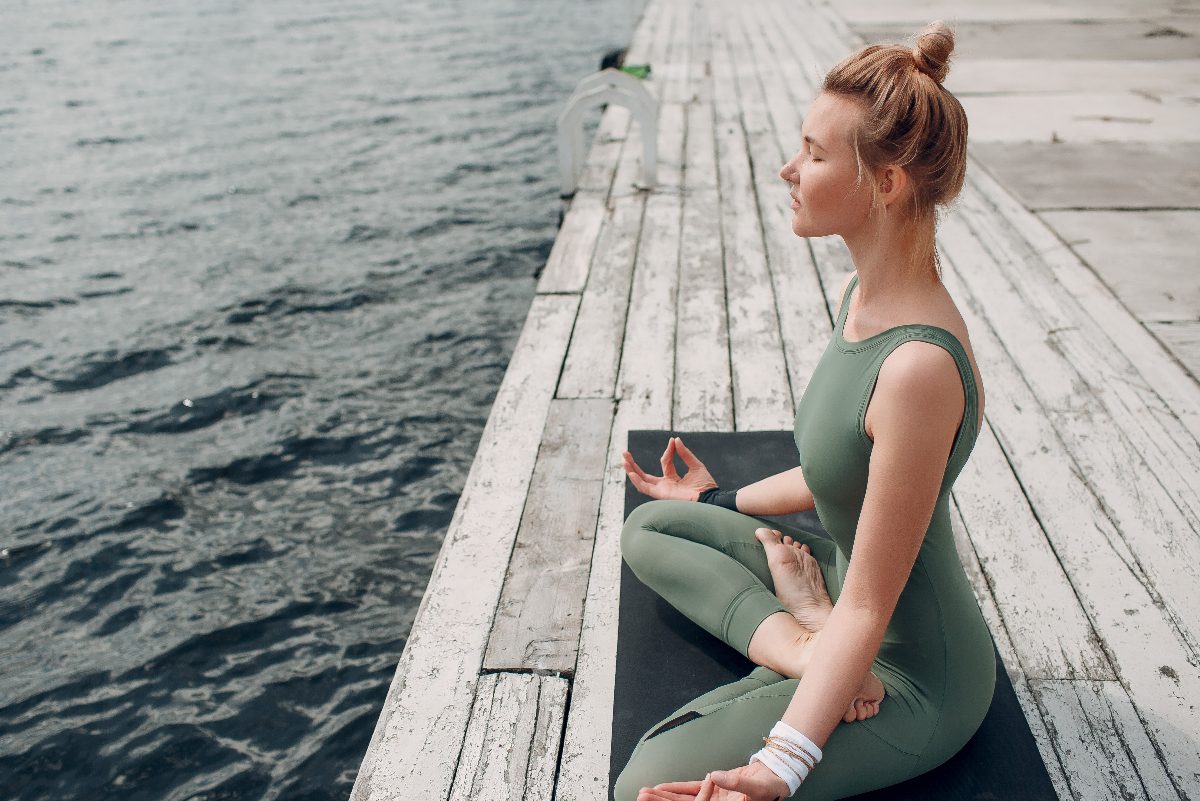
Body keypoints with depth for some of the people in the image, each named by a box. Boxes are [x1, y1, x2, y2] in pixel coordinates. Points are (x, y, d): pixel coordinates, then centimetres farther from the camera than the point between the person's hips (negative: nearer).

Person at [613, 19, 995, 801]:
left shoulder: (919, 366, -33)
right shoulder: (859, 295, -4)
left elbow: (867, 610, -27)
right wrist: (725, 499, 24)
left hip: (914, 681, -9)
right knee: (647, 531, 13)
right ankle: (804, 639, -4)